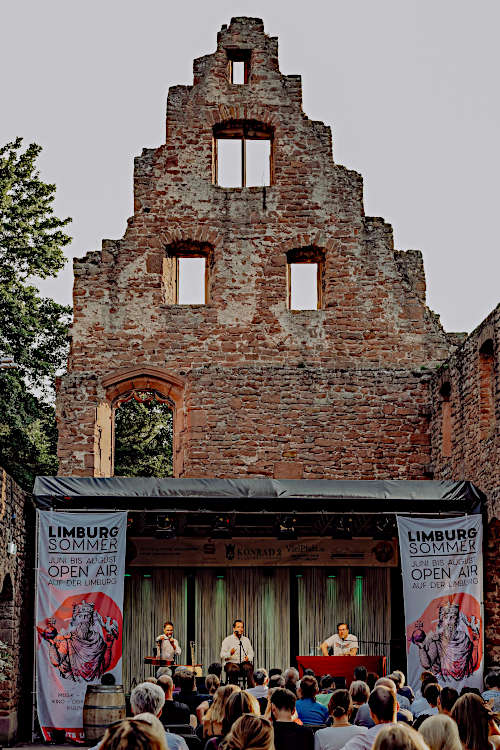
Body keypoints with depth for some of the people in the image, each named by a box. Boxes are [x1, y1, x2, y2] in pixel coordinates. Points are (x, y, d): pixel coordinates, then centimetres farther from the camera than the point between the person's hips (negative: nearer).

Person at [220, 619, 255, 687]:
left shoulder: (246, 640, 18)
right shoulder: (227, 640, 6)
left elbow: (251, 653, 17)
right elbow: (222, 655, -1)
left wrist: (248, 657, -8)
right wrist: (230, 653, -23)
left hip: (244, 663, 3)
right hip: (231, 662, -3)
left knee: (249, 668, -31)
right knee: (233, 669, -37)